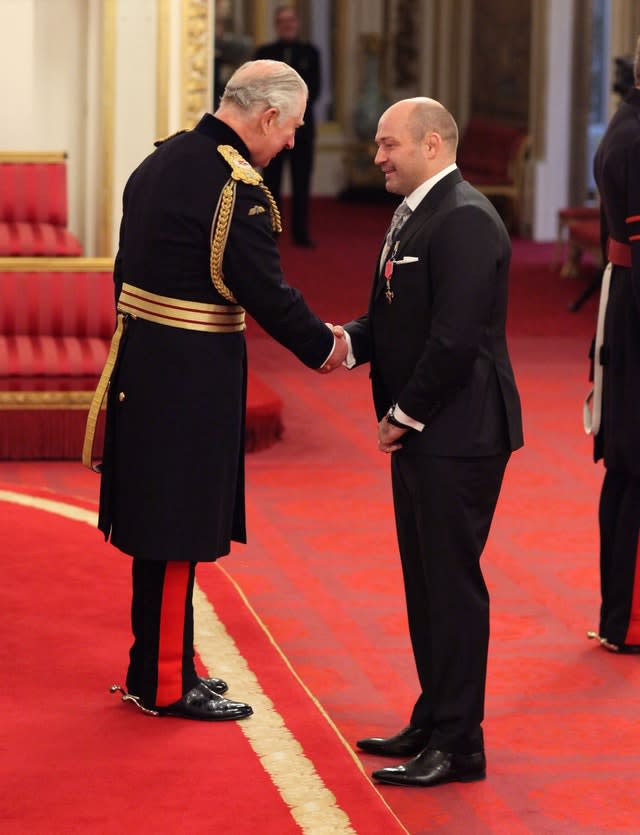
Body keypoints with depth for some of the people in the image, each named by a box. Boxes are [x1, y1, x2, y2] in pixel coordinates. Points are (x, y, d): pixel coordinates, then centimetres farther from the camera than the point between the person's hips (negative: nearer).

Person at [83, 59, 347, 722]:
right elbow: (264, 292, -17)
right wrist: (322, 348, -3)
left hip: (142, 361, 9)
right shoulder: (236, 188, -18)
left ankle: (156, 664, 27)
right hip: (191, 376, -9)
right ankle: (166, 685, 6)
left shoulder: (160, 160, 10)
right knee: (178, 530, -1)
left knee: (160, 521, 17)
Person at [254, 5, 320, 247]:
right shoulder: (265, 52, 10)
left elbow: (314, 87, 5)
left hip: (301, 123, 0)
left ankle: (301, 233, -1)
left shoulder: (309, 52, 12)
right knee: (272, 180, -1)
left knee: (301, 182, -2)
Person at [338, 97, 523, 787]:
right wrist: (349, 341, -2)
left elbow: (455, 337, -23)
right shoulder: (414, 216, 16)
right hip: (420, 435, 10)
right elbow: (394, 318, 19)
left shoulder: (464, 220, -17)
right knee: (426, 582, 16)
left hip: (457, 437, -10)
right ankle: (434, 721, 26)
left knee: (451, 583, -5)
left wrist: (405, 416, -15)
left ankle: (457, 744, 0)